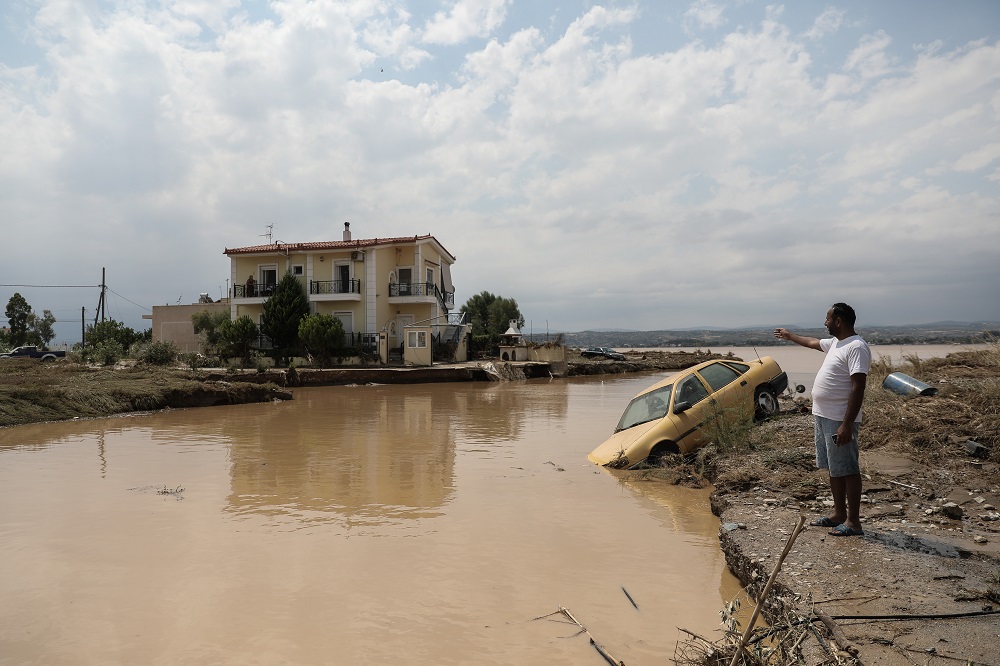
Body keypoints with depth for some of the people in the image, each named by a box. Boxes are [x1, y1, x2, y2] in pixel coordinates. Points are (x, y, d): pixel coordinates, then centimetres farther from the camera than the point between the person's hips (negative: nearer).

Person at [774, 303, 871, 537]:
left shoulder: (857, 347, -18)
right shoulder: (835, 343, 13)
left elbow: (858, 387, -23)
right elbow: (813, 343, 36)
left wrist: (847, 424, -26)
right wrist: (789, 336, 49)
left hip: (839, 421, -10)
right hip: (822, 417, 10)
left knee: (848, 470, -2)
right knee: (834, 469, 16)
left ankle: (853, 522, 6)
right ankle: (839, 514, 26)